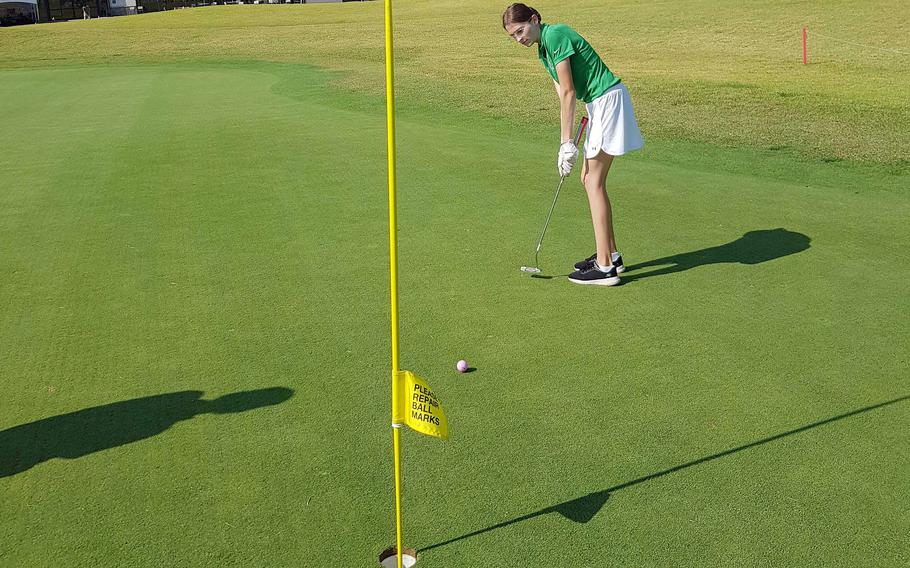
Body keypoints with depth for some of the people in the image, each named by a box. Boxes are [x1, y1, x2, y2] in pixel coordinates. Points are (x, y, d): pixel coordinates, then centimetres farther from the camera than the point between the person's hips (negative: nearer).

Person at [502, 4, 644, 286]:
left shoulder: (555, 35, -14)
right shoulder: (544, 49, 15)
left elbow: (568, 93, -16)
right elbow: (563, 96, 10)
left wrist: (566, 143, -14)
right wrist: (567, 143, 1)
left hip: (608, 101, -10)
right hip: (598, 105, 10)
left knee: (594, 182, -9)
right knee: (589, 180, 11)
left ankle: (605, 266, -6)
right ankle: (611, 254, 20)